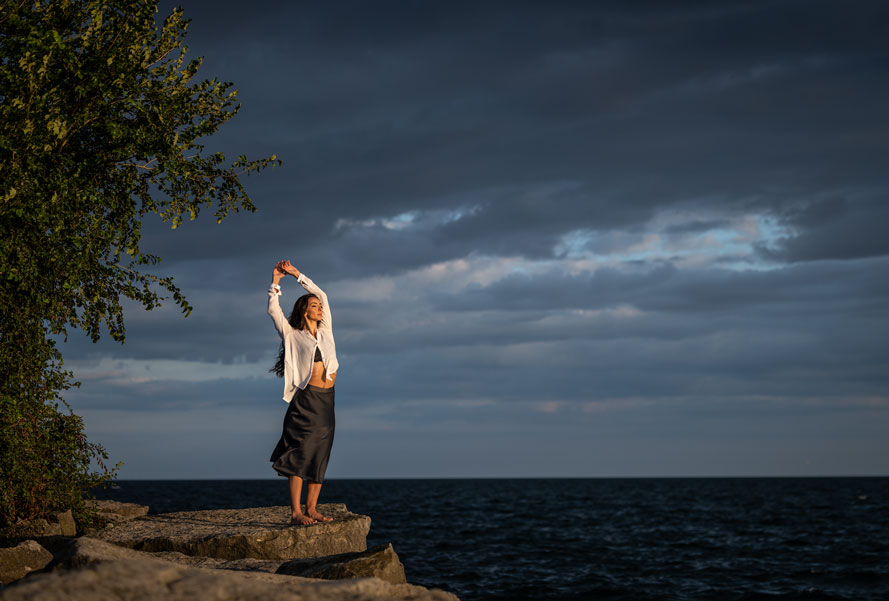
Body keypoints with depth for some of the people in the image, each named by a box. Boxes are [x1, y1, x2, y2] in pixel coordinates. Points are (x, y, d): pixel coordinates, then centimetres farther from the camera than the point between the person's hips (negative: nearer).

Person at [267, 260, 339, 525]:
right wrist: (275, 281, 6)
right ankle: (296, 512, -12)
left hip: (326, 401, 6)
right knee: (300, 454, -10)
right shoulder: (293, 335, 4)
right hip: (306, 400, -6)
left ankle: (311, 509, 9)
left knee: (320, 457, 5)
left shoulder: (325, 330, 17)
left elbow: (322, 295, 21)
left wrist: (297, 274, 20)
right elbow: (273, 310, 0)